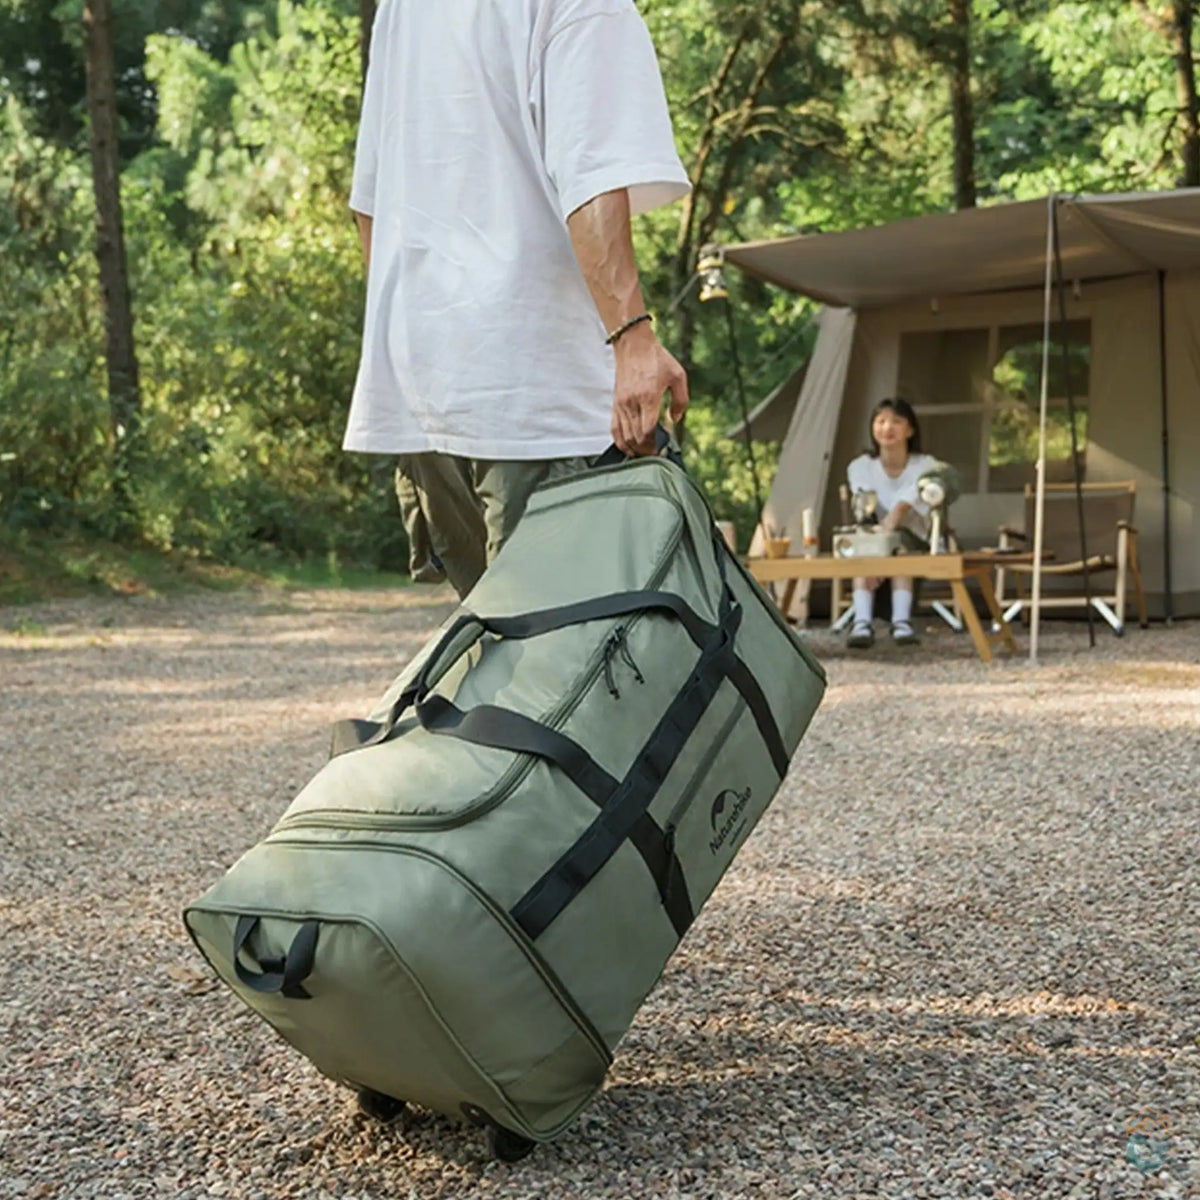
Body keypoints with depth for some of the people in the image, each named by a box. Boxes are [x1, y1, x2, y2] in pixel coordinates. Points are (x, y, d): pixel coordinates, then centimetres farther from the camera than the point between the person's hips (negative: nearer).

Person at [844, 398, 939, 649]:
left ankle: (902, 622, -48)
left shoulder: (925, 466, 0)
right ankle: (862, 623, -49)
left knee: (898, 540, -35)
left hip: (914, 543, -1)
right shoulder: (860, 468, 2)